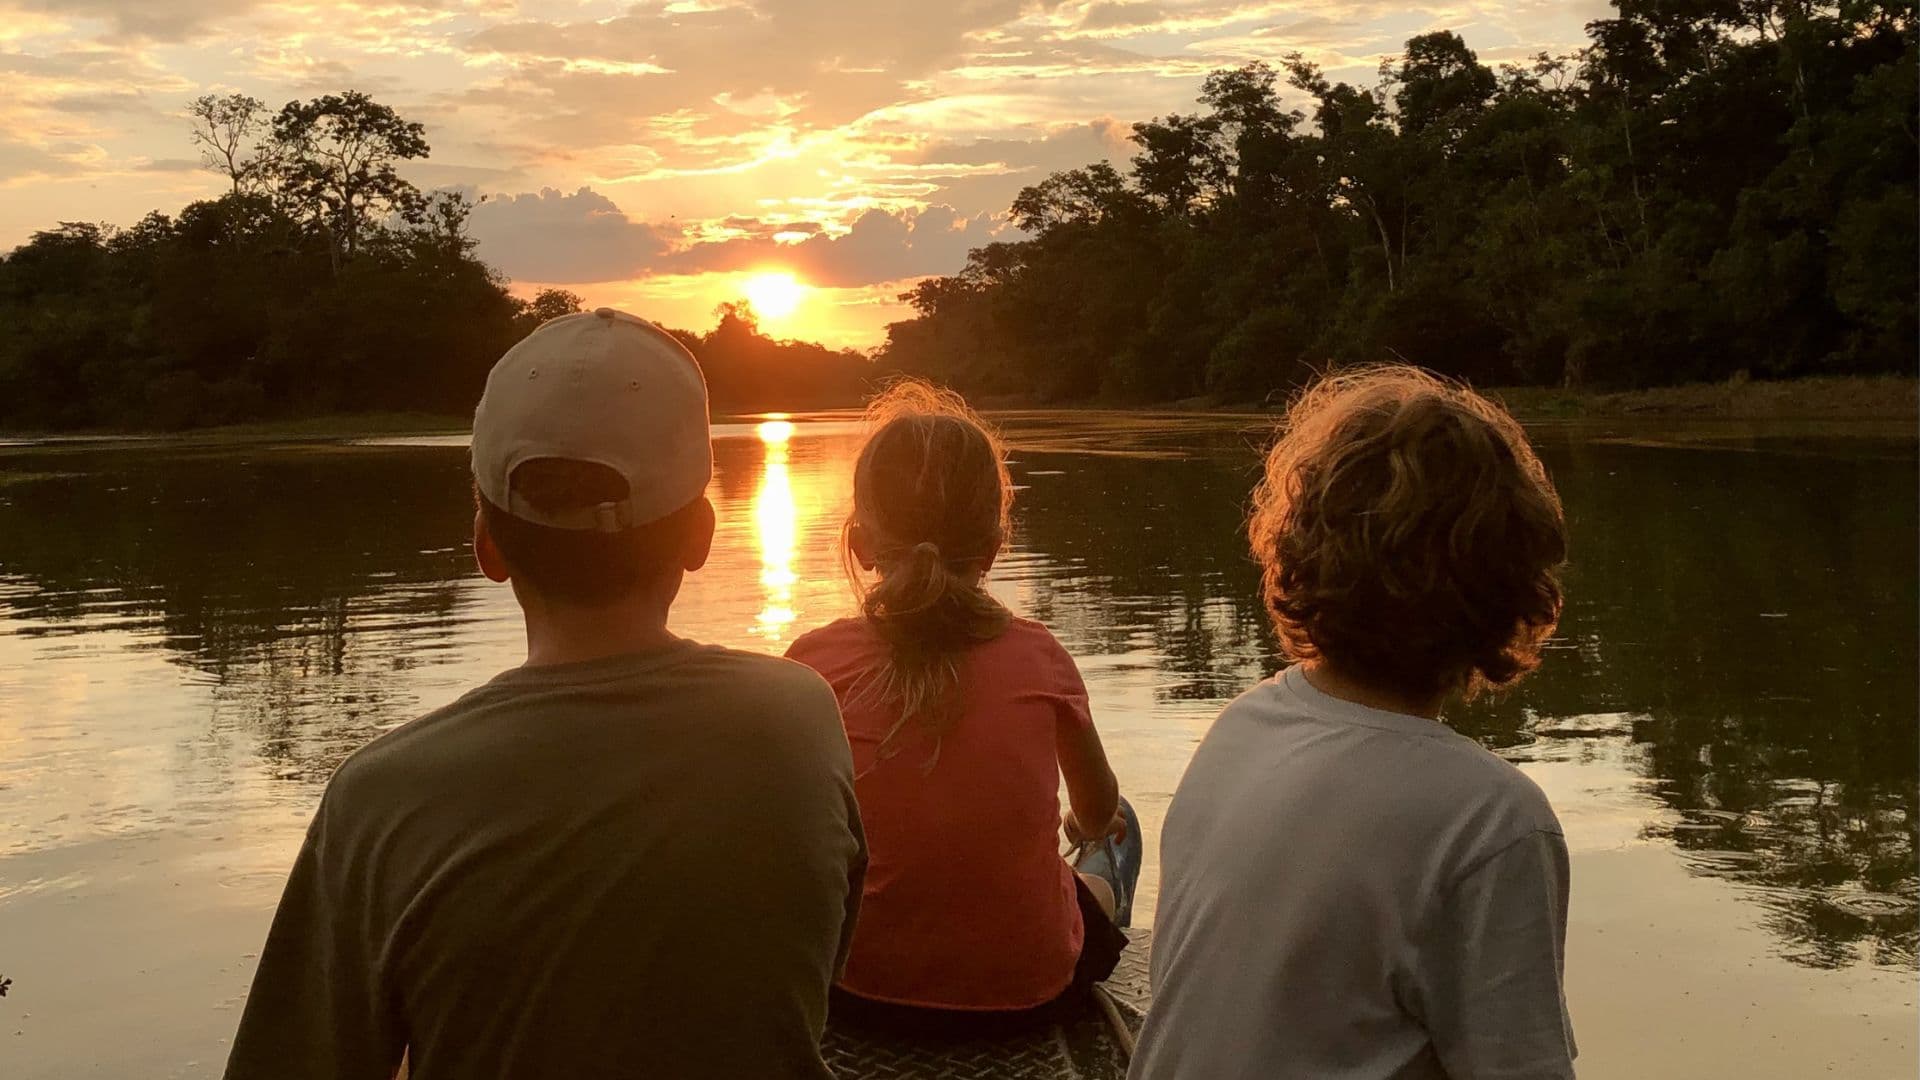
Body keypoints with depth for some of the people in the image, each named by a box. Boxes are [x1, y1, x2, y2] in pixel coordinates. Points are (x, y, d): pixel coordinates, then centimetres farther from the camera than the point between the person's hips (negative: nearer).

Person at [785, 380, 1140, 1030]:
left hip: (862, 993, 0)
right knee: (1118, 836, 31)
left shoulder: (815, 662, -12)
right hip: (1028, 990, 0)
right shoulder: (1038, 658, -9)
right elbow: (1099, 811, 9)